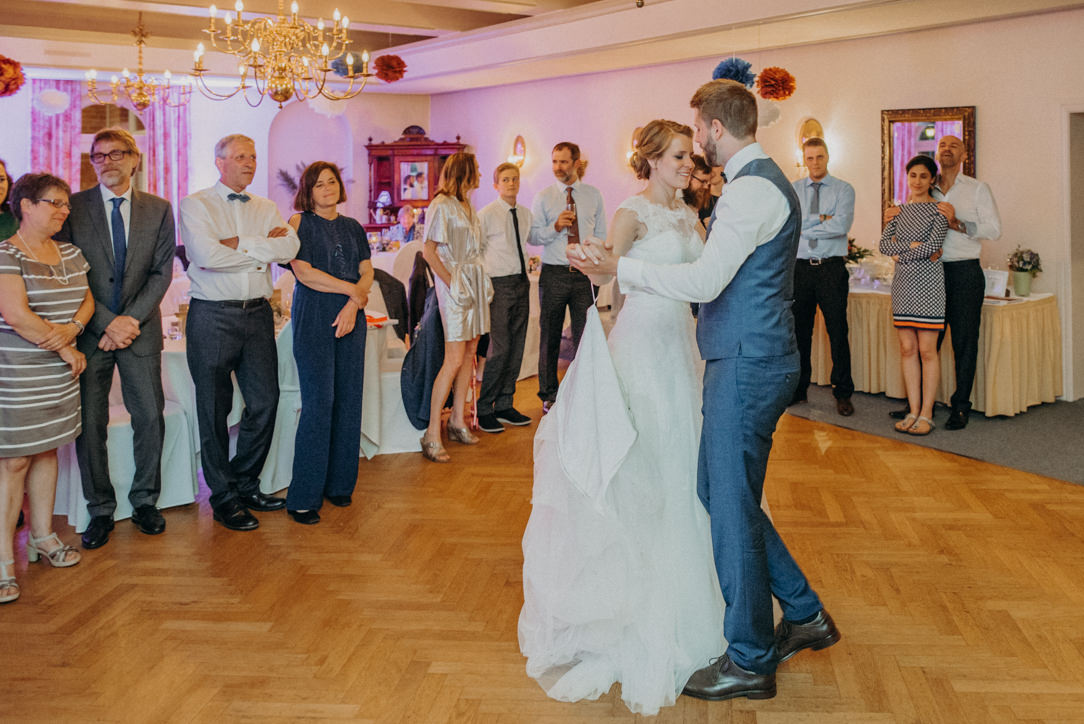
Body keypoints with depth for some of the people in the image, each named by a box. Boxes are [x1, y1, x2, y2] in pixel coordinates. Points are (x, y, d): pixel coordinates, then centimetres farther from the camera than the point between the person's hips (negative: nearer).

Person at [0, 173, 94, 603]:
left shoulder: (69, 253, 12)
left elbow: (86, 299, 12)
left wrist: (73, 327, -10)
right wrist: (66, 350, -13)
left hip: (58, 374, 7)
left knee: (46, 451, 14)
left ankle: (43, 537, 26)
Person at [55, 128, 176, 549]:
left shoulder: (158, 210, 6)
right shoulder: (73, 207, 2)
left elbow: (162, 272, 1)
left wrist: (131, 318, -11)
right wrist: (107, 322, -12)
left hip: (140, 329, 1)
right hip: (89, 329, -1)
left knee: (150, 417, 5)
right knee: (89, 422, 2)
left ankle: (145, 502, 21)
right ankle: (100, 510, 15)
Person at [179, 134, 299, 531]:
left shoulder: (266, 208, 14)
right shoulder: (196, 205, -1)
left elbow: (289, 248, -5)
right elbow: (204, 254, -18)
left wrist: (239, 244, -13)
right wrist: (263, 250, -8)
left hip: (258, 314, 5)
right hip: (213, 316, -4)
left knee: (265, 401, 6)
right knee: (215, 409, 3)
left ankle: (245, 484, 24)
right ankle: (223, 495, 15)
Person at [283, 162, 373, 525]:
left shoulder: (353, 227, 17)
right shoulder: (299, 223, 2)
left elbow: (367, 272, 9)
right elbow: (304, 272, -9)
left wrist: (353, 304, -9)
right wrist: (352, 288, -7)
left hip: (350, 318, 5)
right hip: (313, 319, -5)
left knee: (348, 400, 3)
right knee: (319, 402, -10)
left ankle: (339, 483, 15)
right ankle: (303, 497, -3)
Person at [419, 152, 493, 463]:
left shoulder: (467, 207, 16)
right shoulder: (441, 206, -9)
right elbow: (429, 251, -14)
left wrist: (484, 281, 9)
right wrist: (452, 283, -17)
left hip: (475, 283, 8)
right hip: (455, 285, -8)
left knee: (470, 355, 8)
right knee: (454, 360, -12)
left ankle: (458, 421, 18)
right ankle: (432, 434, -8)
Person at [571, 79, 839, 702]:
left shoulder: (753, 189, -16)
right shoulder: (764, 180, 17)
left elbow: (705, 281, -22)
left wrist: (619, 268, -16)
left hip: (747, 365, -10)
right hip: (750, 360, 10)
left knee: (732, 506, -1)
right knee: (720, 491, 17)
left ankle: (750, 662, 14)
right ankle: (804, 614, 28)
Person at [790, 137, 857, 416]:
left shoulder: (844, 189, 2)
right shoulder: (793, 190, 9)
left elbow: (842, 225, -13)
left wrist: (805, 226, -9)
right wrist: (822, 218, -11)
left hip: (832, 268, -2)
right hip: (801, 267, 2)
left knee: (838, 332, 0)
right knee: (799, 331, 9)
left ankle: (843, 393, 9)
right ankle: (798, 388, 21)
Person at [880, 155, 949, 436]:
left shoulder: (939, 210, -2)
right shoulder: (899, 210, 13)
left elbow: (932, 246, -14)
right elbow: (884, 245, 2)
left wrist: (901, 251, -6)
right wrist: (917, 247, -8)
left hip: (928, 284, -5)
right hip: (903, 284, 5)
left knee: (927, 350, -4)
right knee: (907, 349, 6)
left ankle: (926, 414, 3)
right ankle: (913, 410, 13)